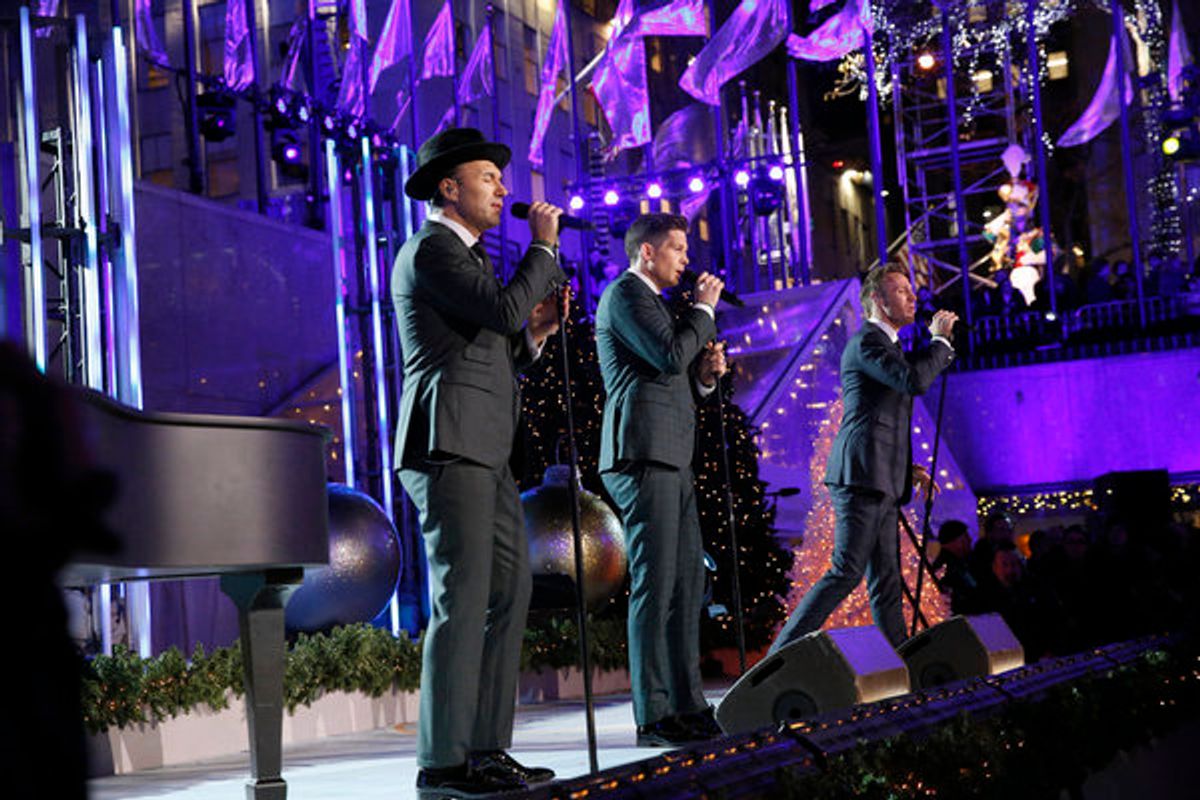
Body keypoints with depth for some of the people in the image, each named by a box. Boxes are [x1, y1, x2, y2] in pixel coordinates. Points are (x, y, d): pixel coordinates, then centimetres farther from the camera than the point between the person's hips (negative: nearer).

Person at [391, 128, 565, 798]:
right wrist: (544, 246, -7)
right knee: (463, 601, -12)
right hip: (450, 446, -10)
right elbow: (505, 308, -20)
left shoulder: (467, 256, 25)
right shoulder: (432, 249, -5)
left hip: (485, 451, 10)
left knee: (510, 592, 8)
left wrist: (535, 334, 10)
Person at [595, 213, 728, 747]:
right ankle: (653, 717, -10)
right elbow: (669, 356, -18)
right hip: (643, 456, -10)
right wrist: (704, 308, -4)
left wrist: (705, 374, 9)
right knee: (654, 584, -11)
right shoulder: (625, 294, -4)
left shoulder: (648, 300, 27)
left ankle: (686, 704, 12)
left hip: (669, 460, 10)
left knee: (687, 581, 9)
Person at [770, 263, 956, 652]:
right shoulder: (866, 341, -6)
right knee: (847, 572, -14)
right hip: (861, 477, -10)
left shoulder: (885, 344, 26)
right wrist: (940, 340, -8)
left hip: (879, 482, 10)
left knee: (886, 580, 7)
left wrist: (907, 467, 21)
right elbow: (913, 381, -22)